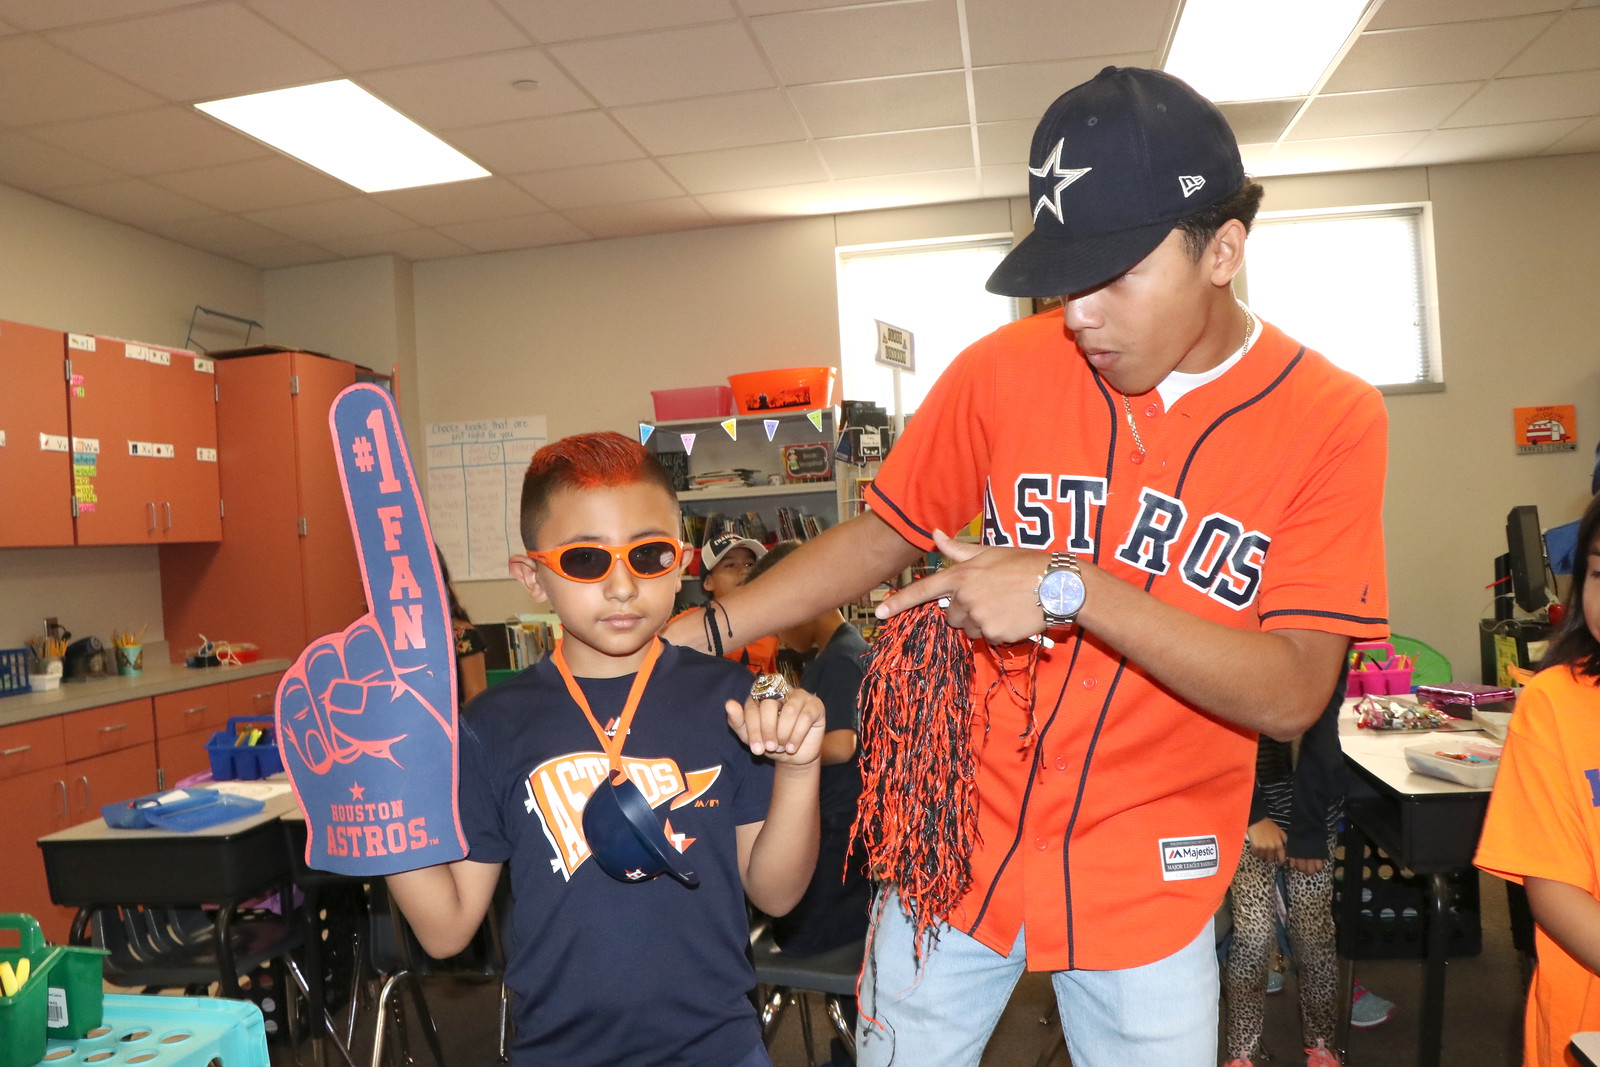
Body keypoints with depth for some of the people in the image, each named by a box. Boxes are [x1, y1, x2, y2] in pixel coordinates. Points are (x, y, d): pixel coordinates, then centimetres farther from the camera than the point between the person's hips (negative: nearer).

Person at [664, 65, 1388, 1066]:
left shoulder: (1331, 419, -12)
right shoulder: (1006, 372, -9)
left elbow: (1292, 693, -17)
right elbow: (881, 535, 0)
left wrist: (1071, 588, -28)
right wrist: (686, 635, -7)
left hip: (1151, 880, -1)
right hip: (957, 841, 2)